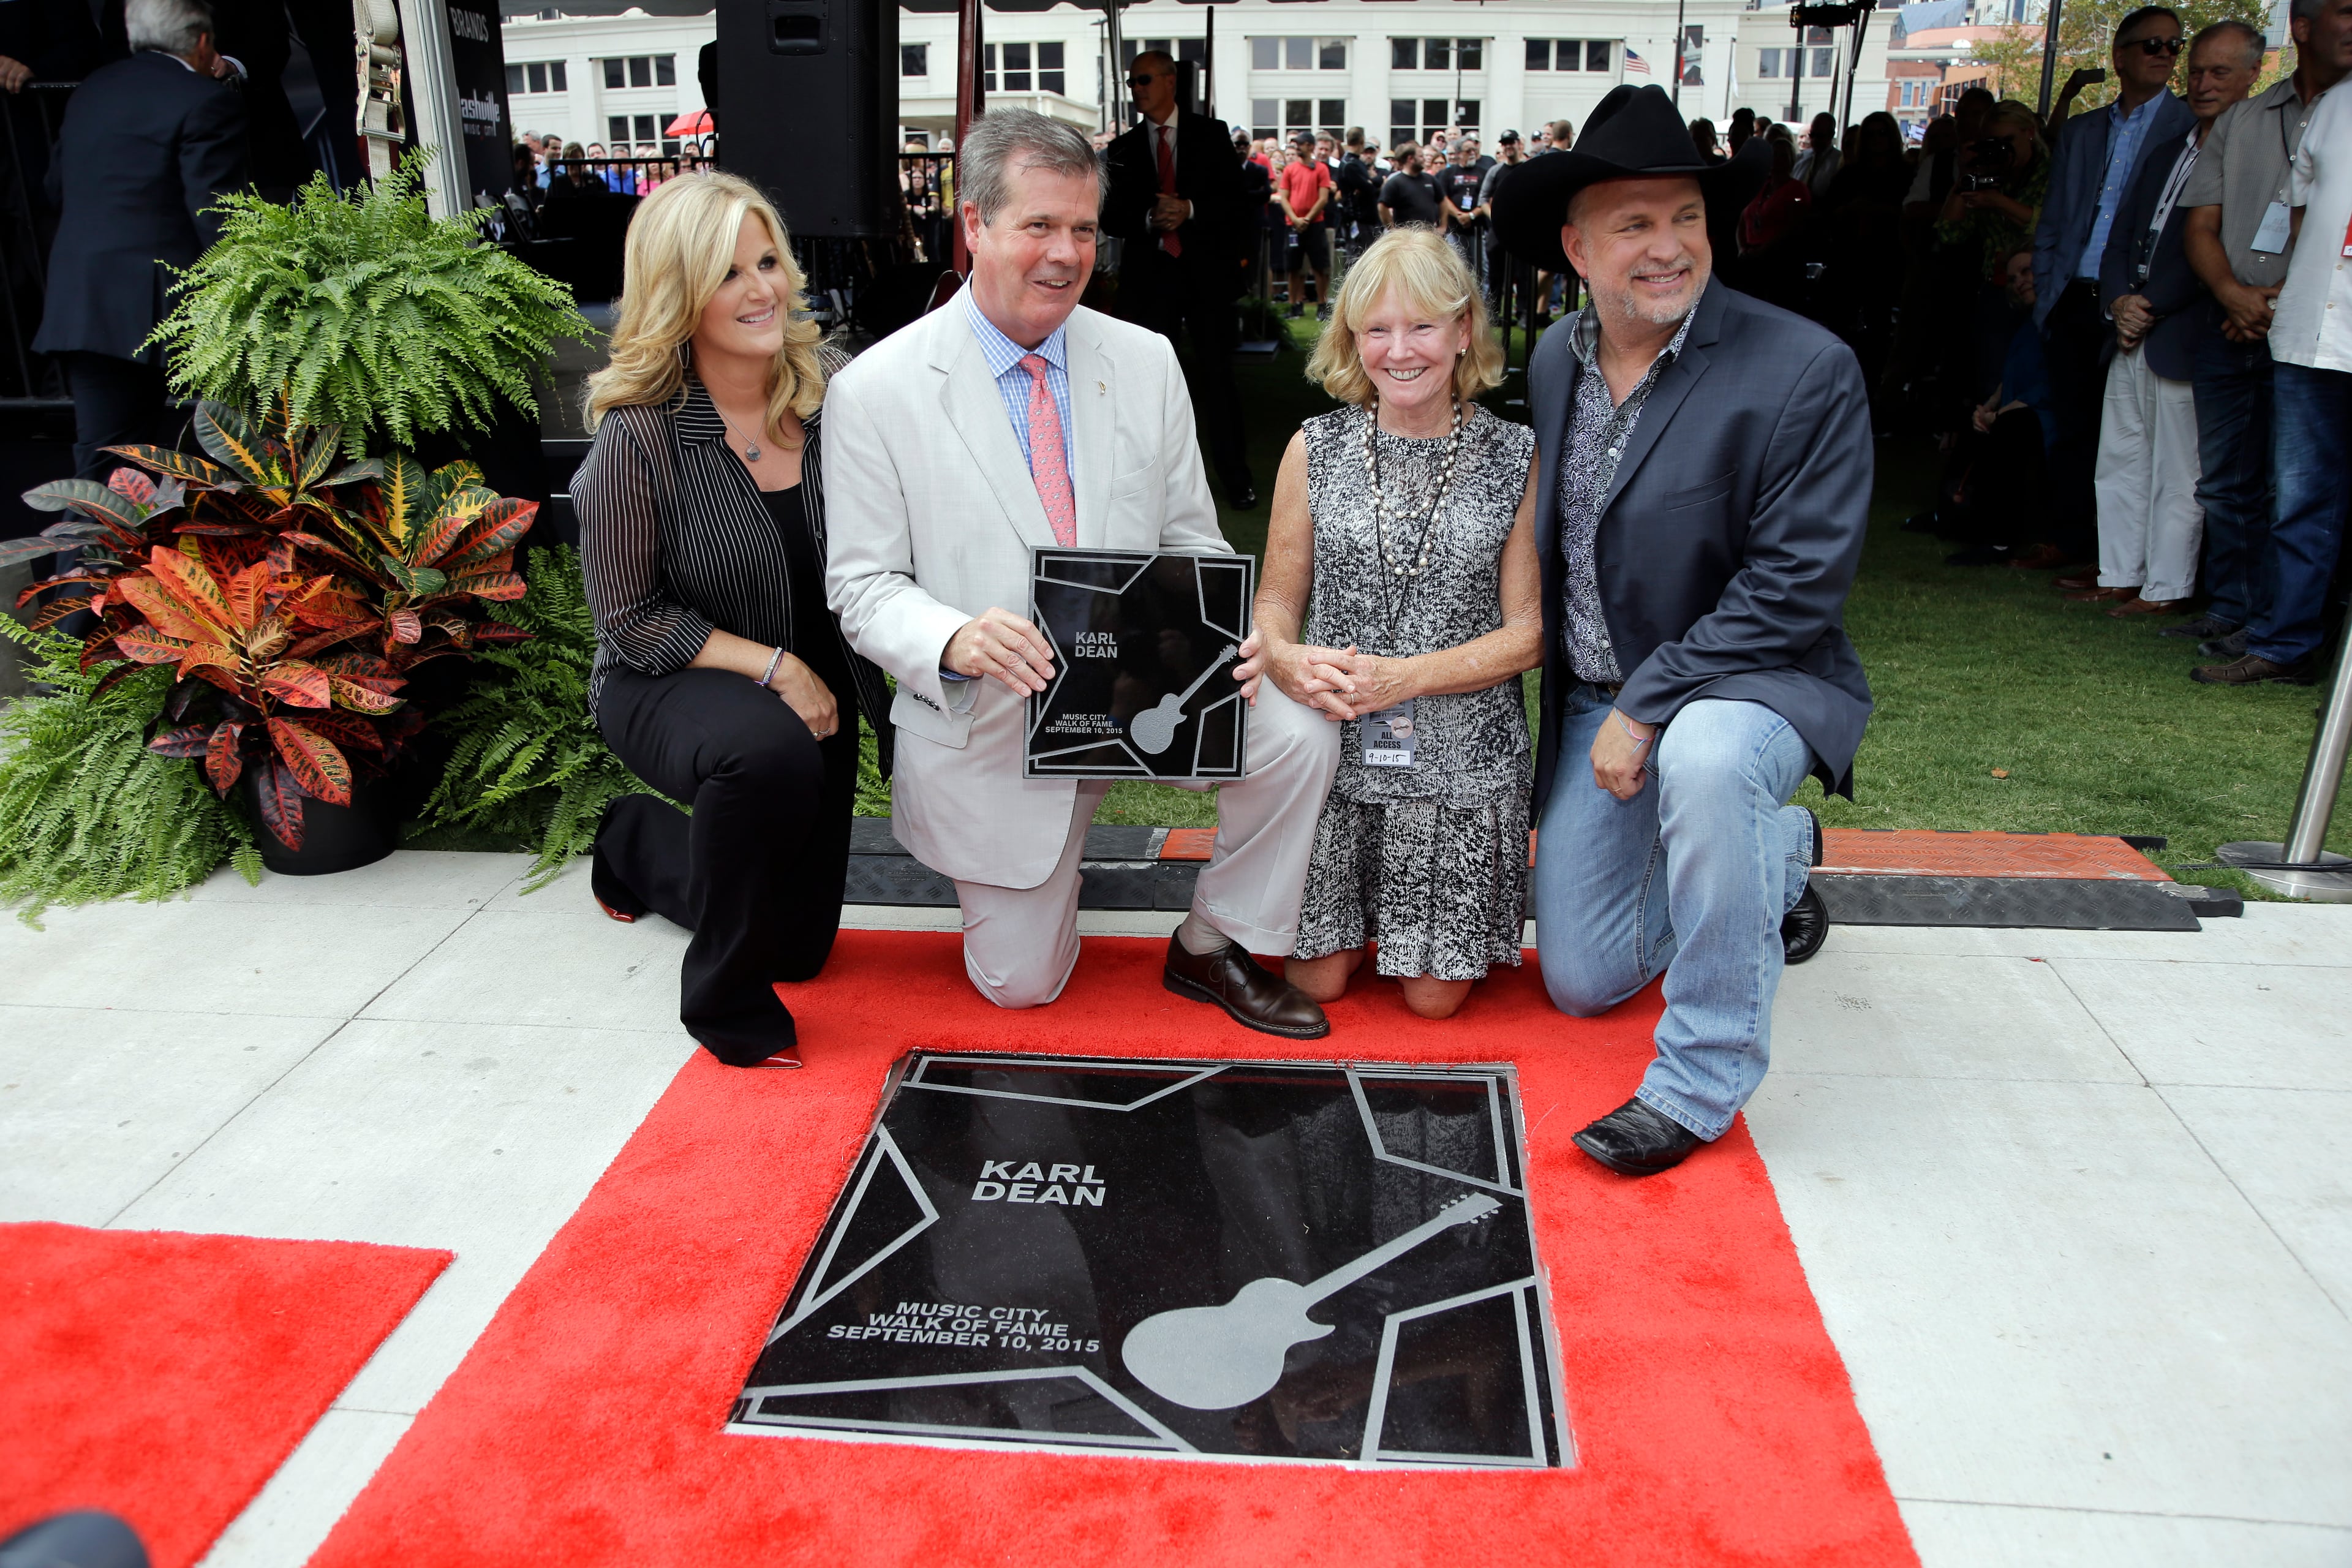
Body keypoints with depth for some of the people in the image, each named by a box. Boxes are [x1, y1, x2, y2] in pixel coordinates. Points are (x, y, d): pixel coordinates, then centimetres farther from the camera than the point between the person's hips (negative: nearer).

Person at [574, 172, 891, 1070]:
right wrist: (771, 666, -24)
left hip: (811, 693, 5)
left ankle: (641, 845, 45)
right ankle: (727, 1001, -15)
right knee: (768, 751, -41)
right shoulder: (639, 436, -21)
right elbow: (633, 620, -16)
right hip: (667, 688, -5)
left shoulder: (824, 404, -10)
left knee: (799, 945, 13)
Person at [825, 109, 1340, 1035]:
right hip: (992, 719, -2)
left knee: (1297, 737, -25)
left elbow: (1191, 543, 5)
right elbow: (863, 585, -8)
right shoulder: (876, 391, -10)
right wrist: (953, 639, -30)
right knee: (1020, 985, 5)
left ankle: (1209, 949, 1)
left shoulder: (1146, 362, 0)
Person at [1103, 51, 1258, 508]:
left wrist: (1189, 209, -15)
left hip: (1206, 269, -2)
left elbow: (1238, 198, -1)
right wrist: (1149, 218, -13)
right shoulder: (1125, 148, 10)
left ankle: (1235, 475, 7)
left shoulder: (1210, 135, 5)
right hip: (1149, 273, 2)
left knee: (1217, 373, -1)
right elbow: (1111, 217, 6)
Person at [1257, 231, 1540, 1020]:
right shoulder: (1316, 448, 1)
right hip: (1334, 744, 1)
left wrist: (1402, 676, -18)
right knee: (1317, 978, 5)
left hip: (1460, 760, -1)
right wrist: (1288, 661, -19)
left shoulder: (1516, 458, -3)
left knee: (1434, 995, 5)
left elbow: (1528, 631, -5)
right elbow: (1276, 601, 5)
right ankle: (1362, 901, 35)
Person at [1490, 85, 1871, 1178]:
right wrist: (1593, 704, 9)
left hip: (1749, 682, -5)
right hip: (1595, 701, 6)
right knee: (1580, 983, 7)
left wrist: (1647, 704, -22)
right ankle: (1777, 855, 35)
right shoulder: (1554, 360, 2)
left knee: (1703, 757, -43)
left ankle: (1705, 1077, -23)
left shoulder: (1804, 370, -17)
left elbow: (1798, 584, -20)